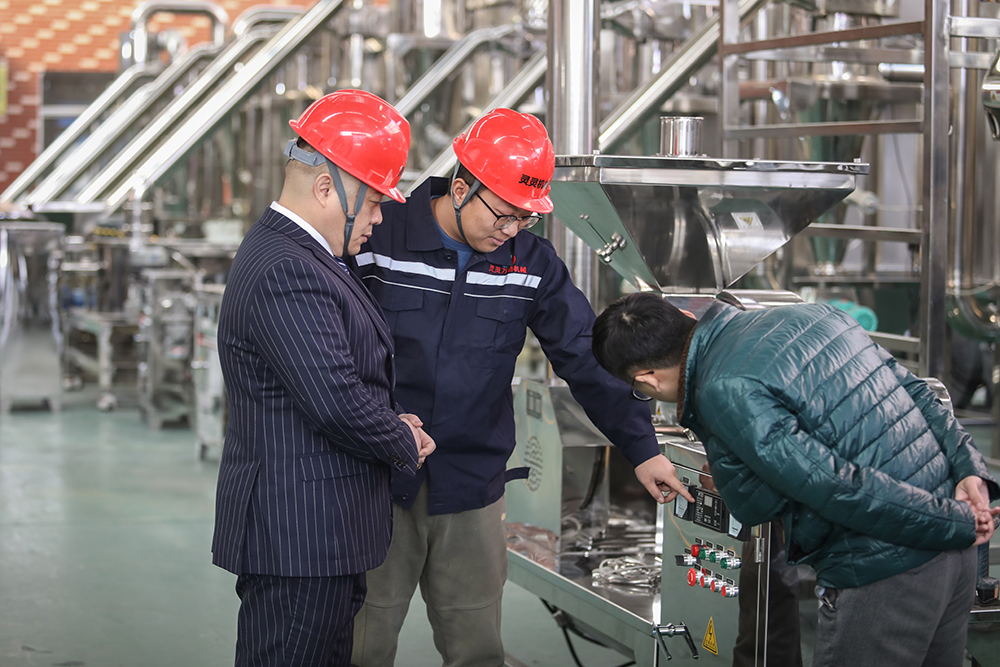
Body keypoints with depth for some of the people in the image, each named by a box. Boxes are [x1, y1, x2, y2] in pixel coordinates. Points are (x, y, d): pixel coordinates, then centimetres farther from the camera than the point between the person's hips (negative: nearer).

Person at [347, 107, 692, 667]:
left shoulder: (532, 263, 2)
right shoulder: (380, 239, -7)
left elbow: (586, 356, 5)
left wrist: (642, 446, 2)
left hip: (471, 491, 2)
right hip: (376, 481, -2)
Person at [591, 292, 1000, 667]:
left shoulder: (725, 393, -18)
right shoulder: (803, 314, 9)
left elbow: (836, 486, -23)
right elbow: (913, 389, 8)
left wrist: (956, 524, -14)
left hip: (881, 579, -9)